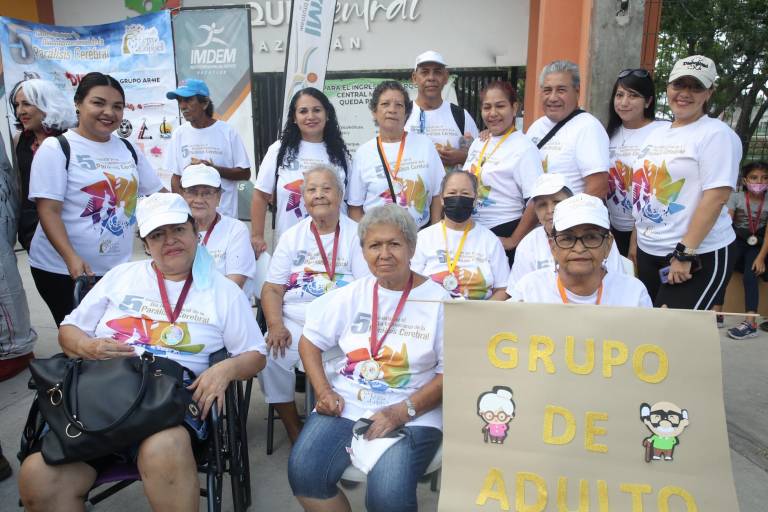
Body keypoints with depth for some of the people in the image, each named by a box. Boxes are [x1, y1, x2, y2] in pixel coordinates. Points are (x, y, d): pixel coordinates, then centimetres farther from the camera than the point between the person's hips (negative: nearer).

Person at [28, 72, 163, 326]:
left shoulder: (128, 148, 10)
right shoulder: (56, 148, -7)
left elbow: (157, 193, 15)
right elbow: (48, 211, -14)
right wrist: (71, 258, -26)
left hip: (118, 267, 5)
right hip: (61, 269, -4)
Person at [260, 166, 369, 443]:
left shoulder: (356, 234, 5)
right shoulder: (292, 236, 15)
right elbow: (272, 288, 9)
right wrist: (275, 325, -9)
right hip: (294, 322, 3)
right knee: (268, 357, -23)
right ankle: (294, 432, -3)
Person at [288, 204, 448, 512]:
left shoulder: (438, 301, -3)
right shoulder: (352, 295, 7)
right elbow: (310, 341, 13)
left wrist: (402, 411, -16)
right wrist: (323, 391, -2)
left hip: (413, 415, -3)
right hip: (346, 406, 3)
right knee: (303, 473, -19)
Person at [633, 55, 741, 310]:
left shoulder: (716, 134, -9)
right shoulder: (657, 134, 14)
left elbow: (716, 197, -17)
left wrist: (685, 254, -21)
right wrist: (636, 242, 14)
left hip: (699, 256, -7)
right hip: (648, 252, 7)